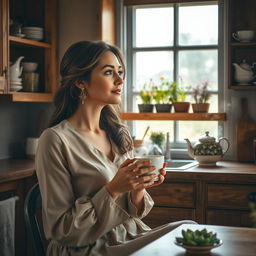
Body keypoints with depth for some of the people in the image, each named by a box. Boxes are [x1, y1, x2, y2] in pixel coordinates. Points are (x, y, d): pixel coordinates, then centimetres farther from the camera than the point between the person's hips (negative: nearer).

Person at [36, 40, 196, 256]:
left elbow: (131, 213, 12)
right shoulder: (56, 140, -13)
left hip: (131, 237, 7)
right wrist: (113, 190, -21)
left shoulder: (119, 134, 7)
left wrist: (139, 188, -9)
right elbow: (60, 230, -12)